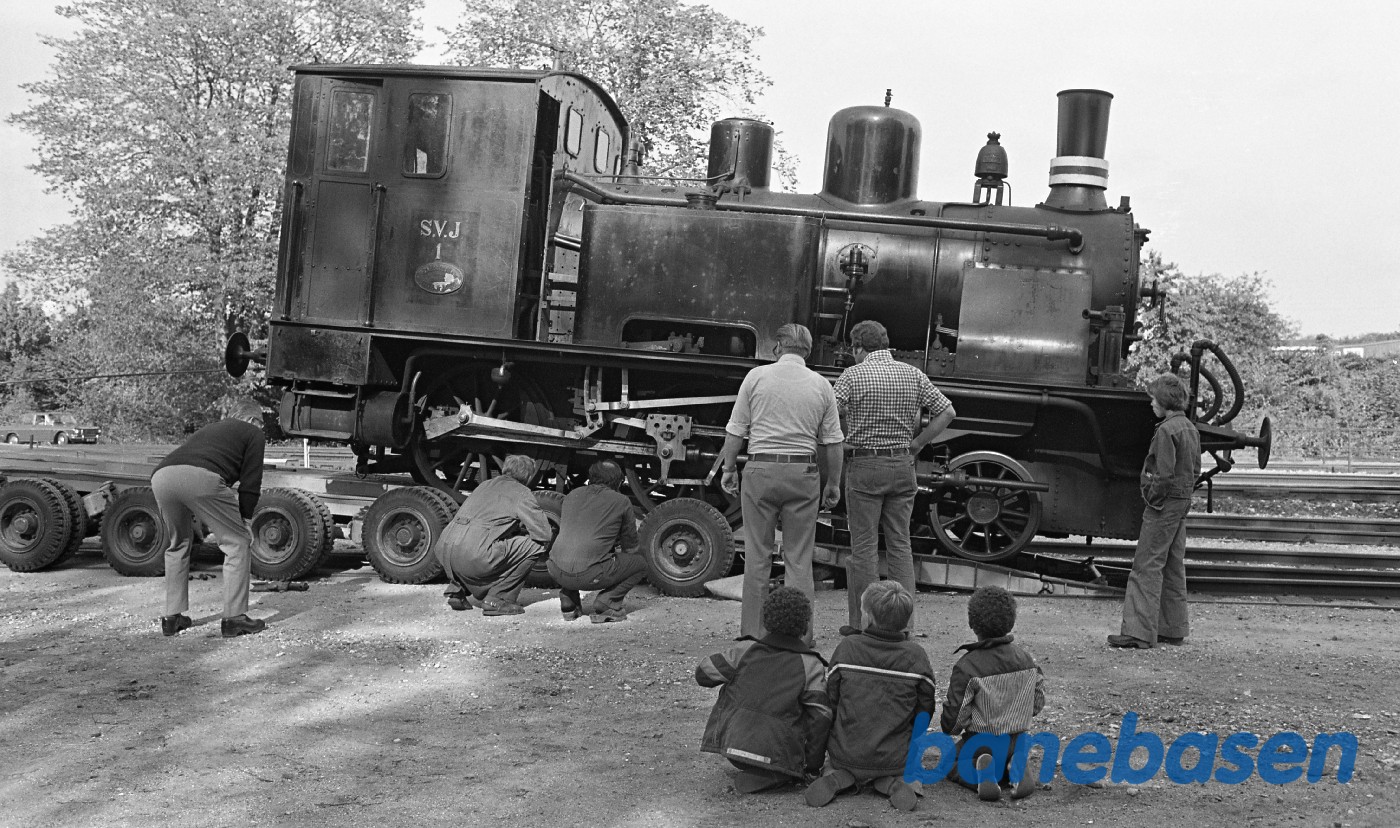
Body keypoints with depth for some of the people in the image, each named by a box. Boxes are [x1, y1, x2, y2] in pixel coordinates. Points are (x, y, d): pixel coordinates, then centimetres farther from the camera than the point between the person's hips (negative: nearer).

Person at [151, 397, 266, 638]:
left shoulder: (209, 429, 42)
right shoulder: (253, 434, 24)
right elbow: (250, 483, 14)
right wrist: (244, 518, 23)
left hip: (161, 476, 7)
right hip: (201, 478, -6)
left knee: (178, 544, 27)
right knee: (237, 543, 8)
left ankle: (172, 617, 27)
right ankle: (234, 618, 5)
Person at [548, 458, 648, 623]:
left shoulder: (572, 495, 19)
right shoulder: (621, 502, 6)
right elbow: (630, 546, 17)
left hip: (556, 572, 5)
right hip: (588, 575, -5)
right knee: (640, 564, 15)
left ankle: (568, 603, 22)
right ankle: (607, 603, 0)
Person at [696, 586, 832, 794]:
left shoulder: (745, 650, 3)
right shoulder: (811, 666, -3)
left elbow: (703, 674, 7)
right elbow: (821, 717, -6)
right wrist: (813, 766, 4)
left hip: (732, 744, 3)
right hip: (777, 755, -3)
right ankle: (776, 775, 0)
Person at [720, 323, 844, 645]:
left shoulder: (757, 376, 0)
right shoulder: (820, 385, 4)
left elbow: (736, 431, 1)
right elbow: (832, 441, 6)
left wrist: (729, 468, 13)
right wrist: (833, 483, 16)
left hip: (761, 470, -1)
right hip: (803, 473, 1)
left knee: (757, 555, 7)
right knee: (799, 558, 7)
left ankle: (754, 631, 11)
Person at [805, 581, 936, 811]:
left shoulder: (846, 647, -10)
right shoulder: (916, 656, -9)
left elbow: (830, 699, -3)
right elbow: (926, 708, -1)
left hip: (847, 754, 1)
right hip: (897, 757, 0)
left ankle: (840, 778, -2)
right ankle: (891, 782, -3)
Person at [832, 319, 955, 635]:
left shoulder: (853, 375, -6)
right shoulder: (913, 375, 6)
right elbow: (947, 412, 3)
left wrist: (843, 443, 0)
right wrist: (917, 443, 7)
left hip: (864, 466, -4)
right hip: (902, 466, 4)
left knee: (864, 546, 2)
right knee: (900, 544, 11)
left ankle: (862, 623, 6)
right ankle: (903, 621, 12)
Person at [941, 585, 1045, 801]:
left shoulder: (967, 667, -21)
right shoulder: (1027, 659, -7)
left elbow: (954, 717, -16)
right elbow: (1037, 704, 3)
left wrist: (949, 729, 7)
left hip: (980, 744, -4)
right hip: (1017, 743, 4)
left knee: (950, 764, 22)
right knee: (1008, 759, 35)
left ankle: (981, 774, -9)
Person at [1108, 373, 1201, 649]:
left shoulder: (1166, 430, -17)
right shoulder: (1191, 428, 12)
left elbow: (1164, 474, -21)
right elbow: (1195, 469, 16)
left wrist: (1153, 499, -11)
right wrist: (1185, 493, 16)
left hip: (1164, 503, -10)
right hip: (1183, 502, 10)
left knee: (1147, 566, -7)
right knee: (1174, 566, 15)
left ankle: (1139, 632, -9)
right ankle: (1174, 629, 22)